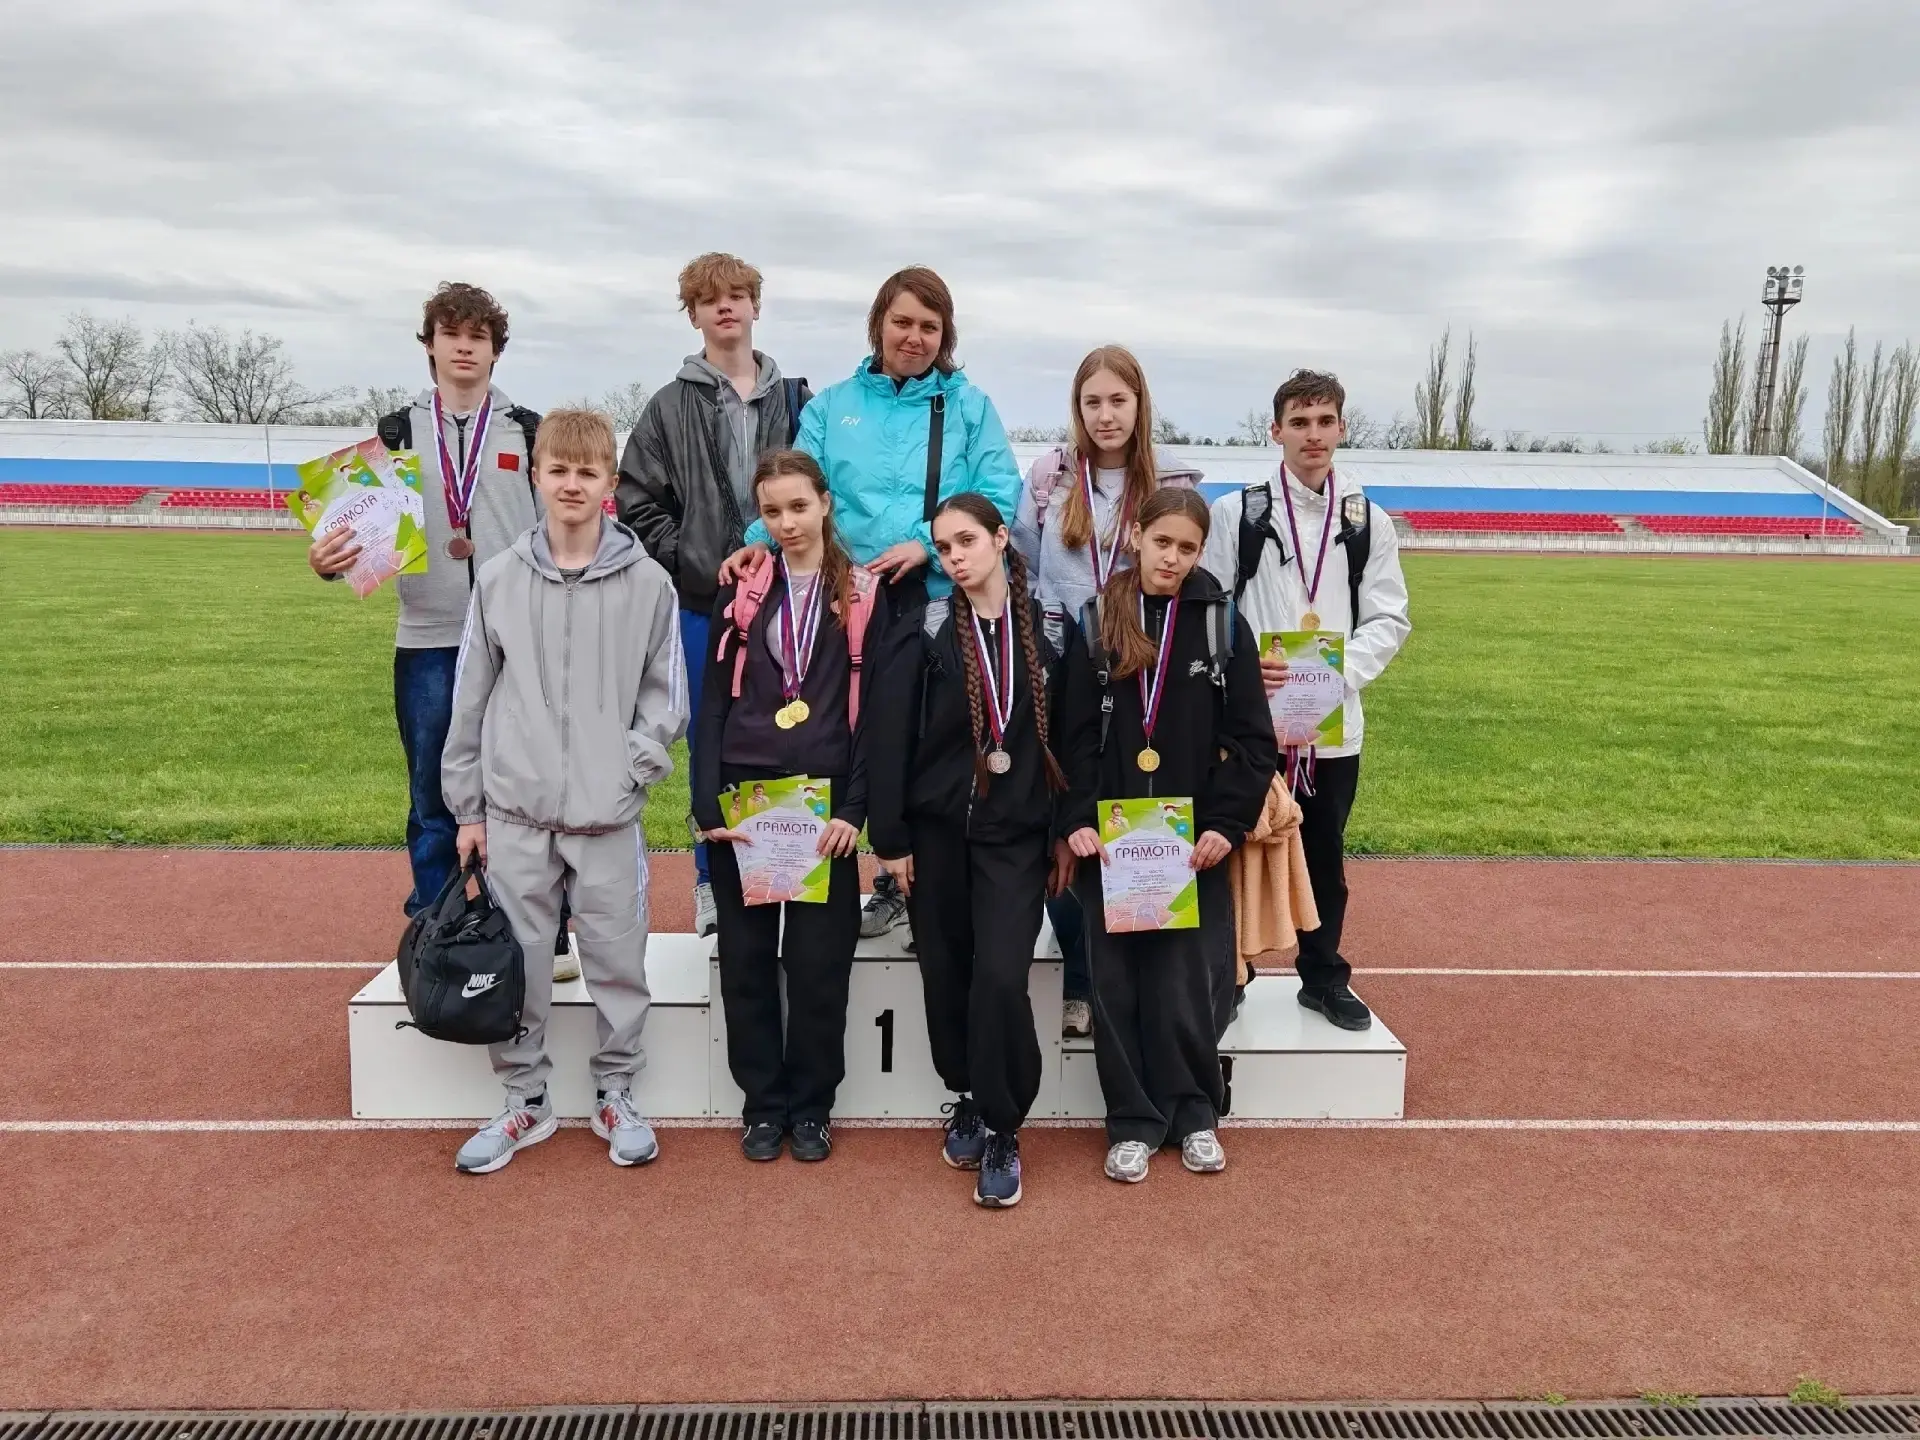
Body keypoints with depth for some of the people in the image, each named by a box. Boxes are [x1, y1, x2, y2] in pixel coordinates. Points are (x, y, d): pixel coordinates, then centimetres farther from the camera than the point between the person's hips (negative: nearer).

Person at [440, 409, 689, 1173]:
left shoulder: (648, 582, -2)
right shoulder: (499, 579, 2)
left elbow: (666, 699, 3)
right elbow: (470, 701, 6)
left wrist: (627, 768, -10)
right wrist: (466, 808, 6)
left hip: (609, 816, -1)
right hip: (514, 812, 2)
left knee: (618, 963, 8)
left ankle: (615, 1095, 26)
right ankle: (525, 1099, 27)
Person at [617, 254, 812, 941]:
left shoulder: (794, 399, 7)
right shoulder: (670, 406, 5)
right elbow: (635, 497, 3)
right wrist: (682, 559, -6)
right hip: (701, 601, -1)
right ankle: (713, 881, 18)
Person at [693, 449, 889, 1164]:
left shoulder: (862, 595, 2)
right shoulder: (741, 591, 7)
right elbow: (713, 703, 4)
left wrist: (855, 808, -9)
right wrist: (709, 803, -5)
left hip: (825, 800, -1)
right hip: (743, 796, 2)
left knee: (820, 960, 4)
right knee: (747, 957, 7)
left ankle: (810, 1106, 20)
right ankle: (762, 1102, 22)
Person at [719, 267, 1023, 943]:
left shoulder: (969, 406, 8)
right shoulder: (833, 406, 14)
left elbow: (1000, 494, -2)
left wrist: (926, 544, -14)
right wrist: (761, 538, -15)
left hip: (946, 600, -2)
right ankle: (891, 881, 23)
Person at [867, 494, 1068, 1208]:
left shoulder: (1047, 631, 1)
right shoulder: (926, 634, -2)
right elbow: (890, 739, -4)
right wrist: (890, 839, -6)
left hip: (1017, 834, -1)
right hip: (937, 830, 1)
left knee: (1002, 976, -11)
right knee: (948, 975, 9)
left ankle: (1000, 1130, 4)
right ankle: (967, 1100, 30)